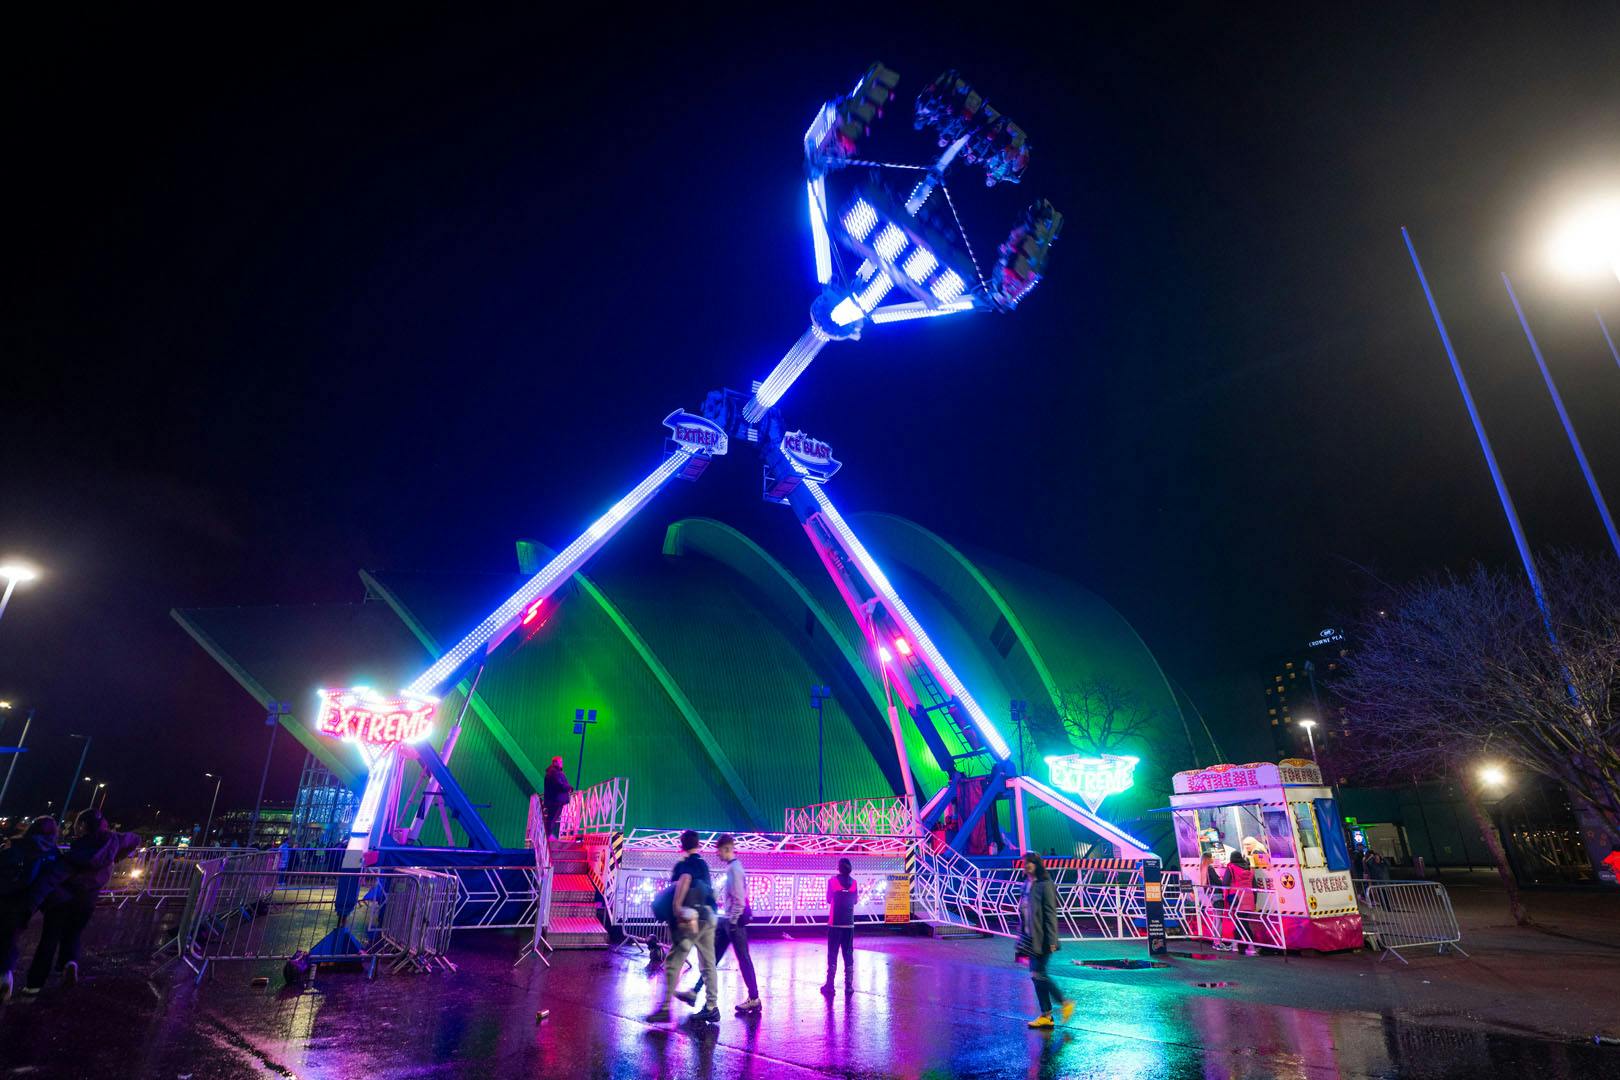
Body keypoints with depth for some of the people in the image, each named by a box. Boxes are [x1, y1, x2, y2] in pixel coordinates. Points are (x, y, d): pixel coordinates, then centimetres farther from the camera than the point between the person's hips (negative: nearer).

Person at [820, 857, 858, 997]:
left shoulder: (832, 880, -7)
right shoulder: (853, 882, 0)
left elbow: (828, 900, 3)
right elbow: (855, 900, 10)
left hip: (835, 923, -2)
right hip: (849, 923, 2)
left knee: (832, 955, 4)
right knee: (848, 955, 9)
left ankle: (830, 986, 3)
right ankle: (849, 986, 8)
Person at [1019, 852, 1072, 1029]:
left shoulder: (1045, 885, -14)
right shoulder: (1027, 884, 9)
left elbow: (1050, 913, -16)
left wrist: (1051, 940, -17)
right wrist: (1022, 938, 16)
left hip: (1042, 939, -8)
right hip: (1030, 938, 8)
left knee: (1039, 974, -6)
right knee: (1035, 975, 10)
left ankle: (1065, 1003, 13)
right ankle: (1045, 1016, 19)